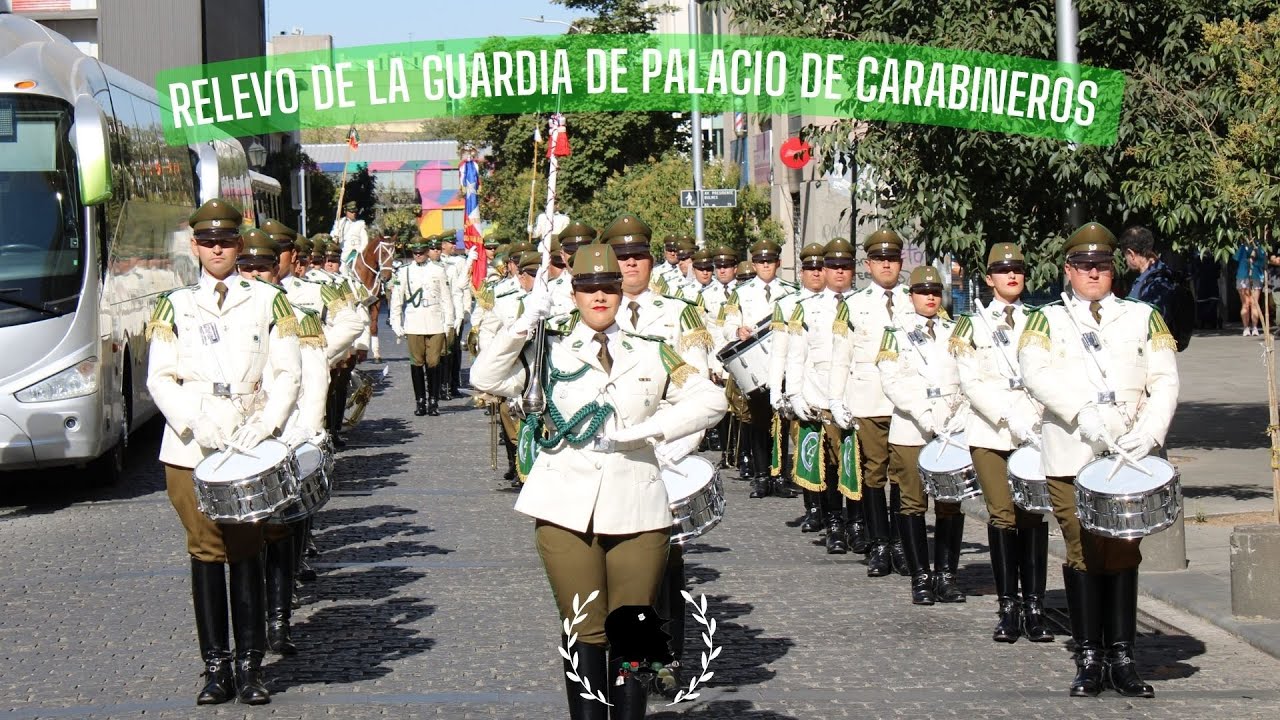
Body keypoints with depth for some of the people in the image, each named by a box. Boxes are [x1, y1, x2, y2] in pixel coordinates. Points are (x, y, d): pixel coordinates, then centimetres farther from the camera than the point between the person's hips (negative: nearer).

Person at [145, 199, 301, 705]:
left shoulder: (268, 301, 8)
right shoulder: (175, 307, 9)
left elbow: (288, 373, 5)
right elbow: (159, 378, 5)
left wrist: (265, 426, -10)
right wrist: (196, 424, -11)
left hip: (250, 446, 0)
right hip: (190, 449, 0)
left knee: (246, 552, -2)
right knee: (206, 552, -1)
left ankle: (250, 667, 2)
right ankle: (216, 668, 3)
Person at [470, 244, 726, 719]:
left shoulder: (651, 354, 11)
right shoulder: (551, 351, 9)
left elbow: (710, 401, -1)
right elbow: (485, 379, -4)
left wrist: (637, 432, -10)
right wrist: (525, 323, -11)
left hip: (636, 511, 1)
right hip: (568, 511, -1)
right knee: (585, 632, -1)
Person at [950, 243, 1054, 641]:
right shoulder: (972, 326, 8)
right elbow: (971, 383, -2)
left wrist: (1036, 421, -10)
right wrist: (1010, 418, -14)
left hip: (1034, 431, 1)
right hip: (990, 432, -1)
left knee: (1033, 515, -3)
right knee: (1002, 516, -3)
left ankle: (1034, 607, -1)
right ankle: (1008, 608, 1)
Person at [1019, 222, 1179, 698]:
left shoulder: (1144, 318, 13)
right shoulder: (1047, 321, 9)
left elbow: (1164, 381, 4)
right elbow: (1036, 372, -9)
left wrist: (1150, 432, -13)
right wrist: (1082, 413, -23)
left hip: (1130, 457, 1)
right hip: (1070, 457, -1)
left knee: (1124, 553, 1)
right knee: (1082, 554, -1)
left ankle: (1122, 658, 6)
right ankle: (1089, 659, 5)